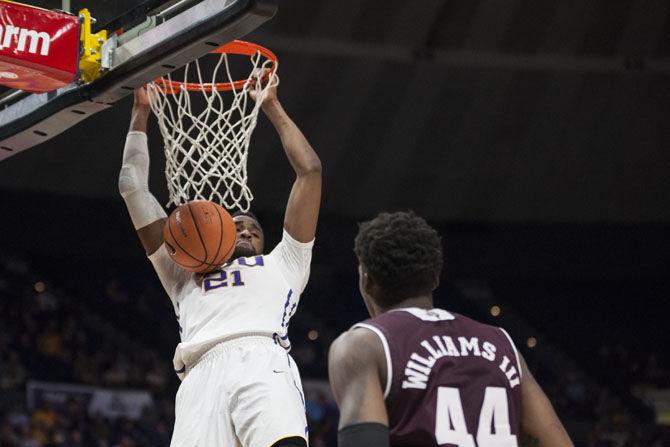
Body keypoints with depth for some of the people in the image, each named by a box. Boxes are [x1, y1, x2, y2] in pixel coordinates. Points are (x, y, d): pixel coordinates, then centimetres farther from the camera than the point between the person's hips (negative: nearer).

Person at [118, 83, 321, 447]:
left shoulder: (282, 265, 38)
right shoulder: (185, 276, 40)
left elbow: (309, 170, 38)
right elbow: (132, 186, 42)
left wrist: (272, 107, 44)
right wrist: (140, 112, 46)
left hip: (264, 362, -1)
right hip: (203, 375, 1)